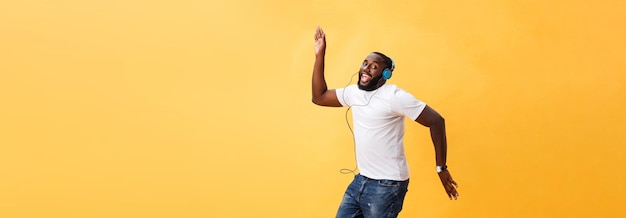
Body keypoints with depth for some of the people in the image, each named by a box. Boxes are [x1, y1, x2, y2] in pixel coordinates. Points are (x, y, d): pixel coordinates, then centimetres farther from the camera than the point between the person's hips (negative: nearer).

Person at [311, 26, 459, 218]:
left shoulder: (394, 97, -16)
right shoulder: (354, 92, 7)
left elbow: (436, 121, -17)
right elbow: (319, 97, 14)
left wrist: (441, 168, -14)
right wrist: (319, 56, 6)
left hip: (387, 185, -8)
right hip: (361, 180, 8)